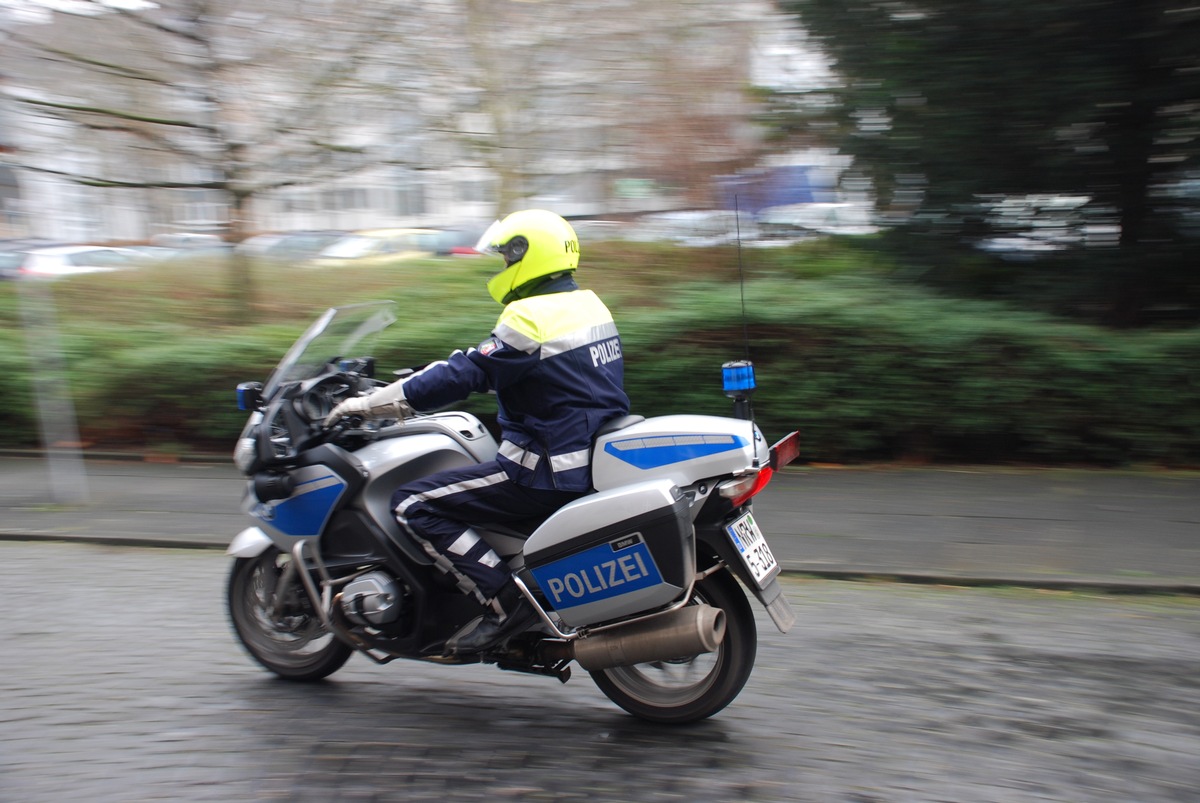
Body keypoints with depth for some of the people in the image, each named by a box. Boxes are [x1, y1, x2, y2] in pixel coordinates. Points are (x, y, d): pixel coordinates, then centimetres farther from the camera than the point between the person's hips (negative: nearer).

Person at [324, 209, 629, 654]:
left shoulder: (531, 317, -15)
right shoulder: (589, 305, 14)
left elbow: (464, 376, -18)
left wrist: (369, 404, -10)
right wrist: (425, 375, 25)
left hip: (549, 473, -10)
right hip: (599, 459, 10)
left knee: (413, 504, -6)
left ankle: (505, 602, -12)